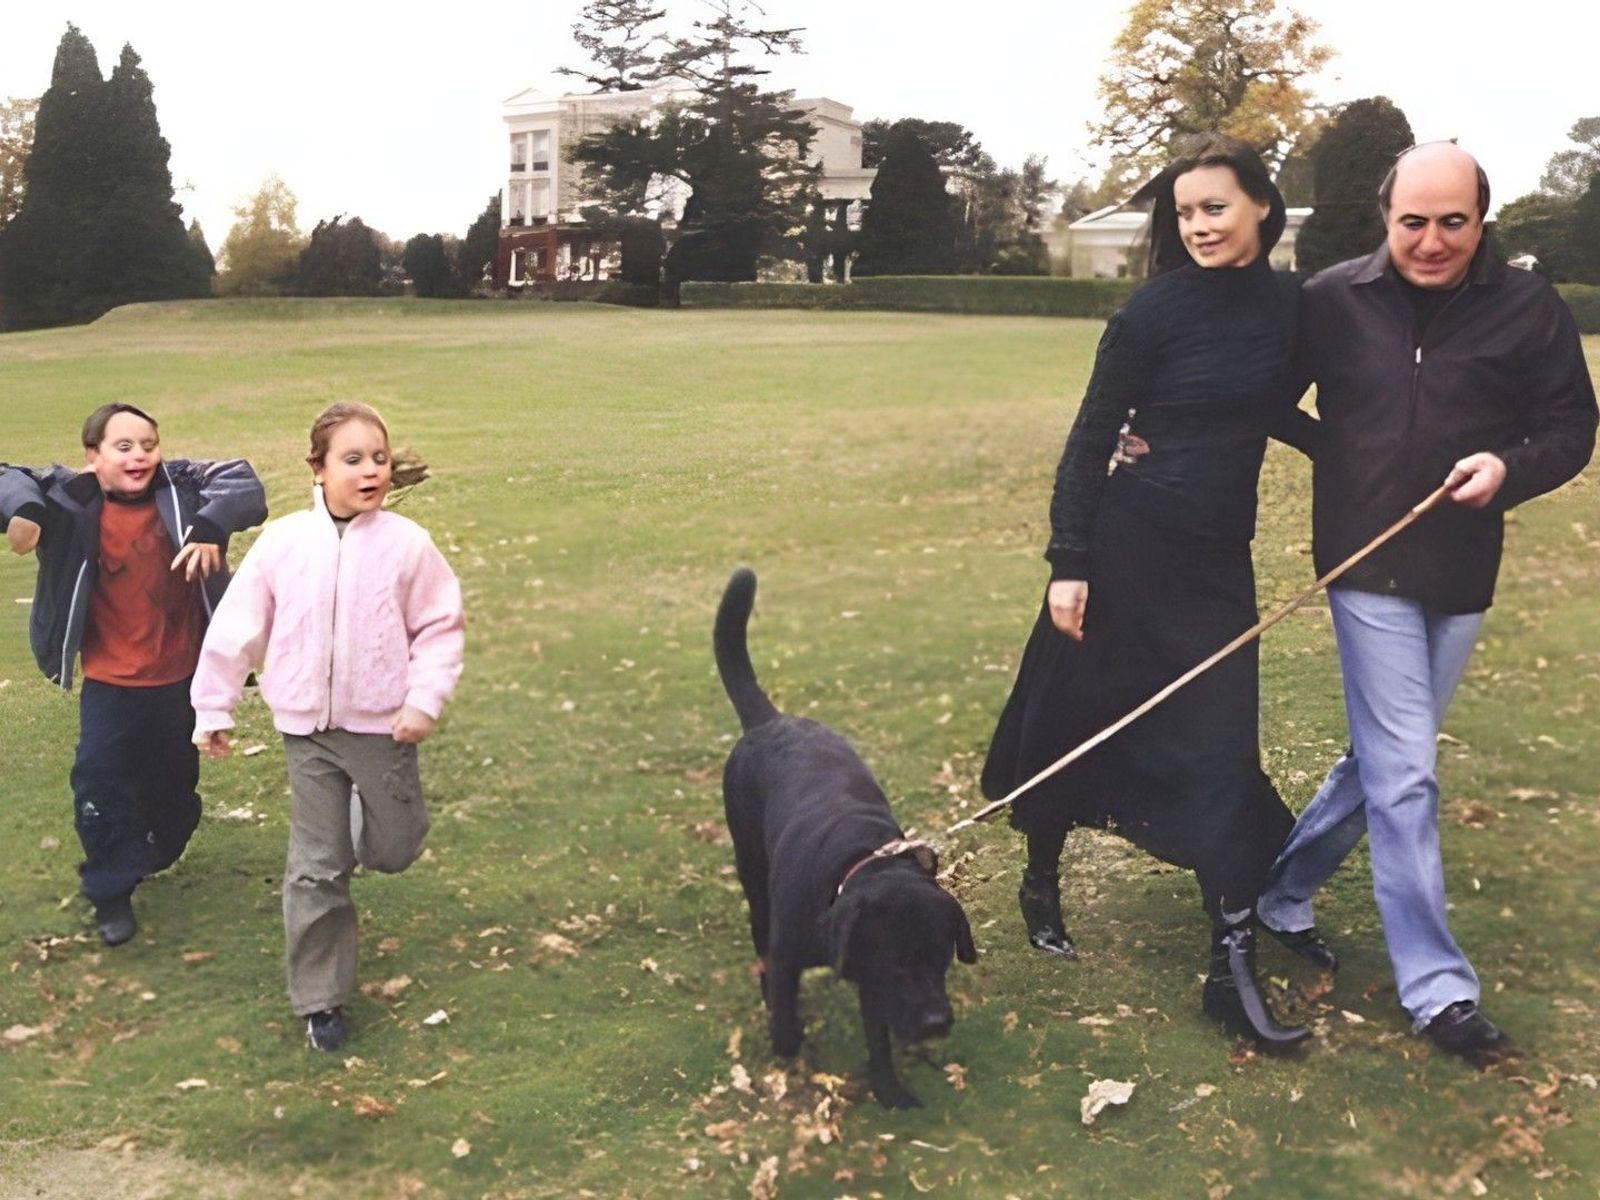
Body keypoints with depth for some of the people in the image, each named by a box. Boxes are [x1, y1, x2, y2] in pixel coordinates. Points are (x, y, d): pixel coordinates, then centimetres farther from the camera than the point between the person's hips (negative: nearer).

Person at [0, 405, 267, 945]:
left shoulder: (181, 488, -11)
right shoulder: (73, 499, -11)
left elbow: (241, 483, -19)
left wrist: (209, 525, -37)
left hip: (180, 675, 2)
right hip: (109, 682, -1)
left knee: (174, 778, 21)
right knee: (101, 783, -1)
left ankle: (157, 850, 50)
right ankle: (111, 891, 15)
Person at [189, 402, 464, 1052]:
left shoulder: (407, 543, -10)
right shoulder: (282, 541, -7)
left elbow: (440, 628, -2)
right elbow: (237, 627, 1)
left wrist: (424, 700, -12)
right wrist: (213, 709, 6)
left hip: (383, 727, 0)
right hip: (308, 730, 0)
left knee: (395, 848, 12)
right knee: (317, 869, 5)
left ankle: (365, 815, 48)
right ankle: (320, 999, 19)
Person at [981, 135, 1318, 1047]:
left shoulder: (1289, 305, 2)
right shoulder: (1158, 308, -11)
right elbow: (1092, 434, -10)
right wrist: (1068, 562, -14)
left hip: (1218, 557, 3)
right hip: (1127, 544, -3)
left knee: (1220, 751, 1)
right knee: (1081, 718, 10)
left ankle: (1235, 968, 5)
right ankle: (1042, 885, 35)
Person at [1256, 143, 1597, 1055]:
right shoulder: (1334, 300, -4)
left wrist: (1509, 466, -17)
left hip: (1461, 575, 3)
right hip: (1368, 567, -3)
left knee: (1385, 761, 14)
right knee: (1405, 776, -4)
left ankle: (1284, 891, 36)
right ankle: (1436, 983, 6)